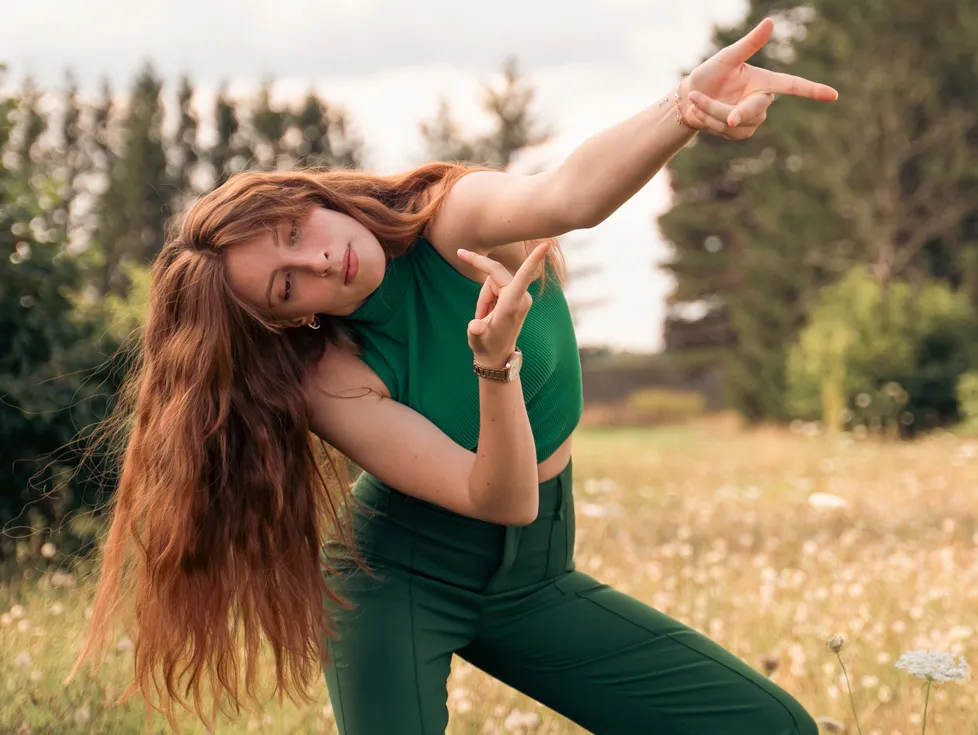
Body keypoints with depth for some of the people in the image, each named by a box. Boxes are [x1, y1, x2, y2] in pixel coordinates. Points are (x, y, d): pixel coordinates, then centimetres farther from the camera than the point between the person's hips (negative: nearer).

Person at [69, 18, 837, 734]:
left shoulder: (452, 217, -19)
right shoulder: (328, 379, -21)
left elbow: (566, 197, -43)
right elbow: (502, 499, -30)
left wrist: (685, 110, -63)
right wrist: (495, 364, -48)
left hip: (533, 576, 3)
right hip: (399, 575, -3)